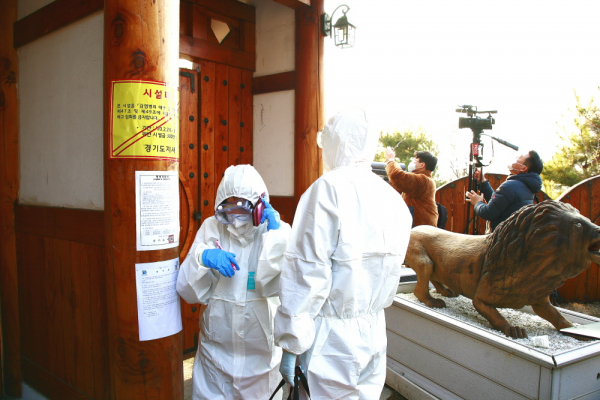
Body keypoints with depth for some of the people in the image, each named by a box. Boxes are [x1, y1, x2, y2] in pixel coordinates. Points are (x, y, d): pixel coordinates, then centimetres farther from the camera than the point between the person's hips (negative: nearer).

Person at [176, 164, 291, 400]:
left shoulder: (279, 230, -7)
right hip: (216, 348, 1)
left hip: (261, 352, -1)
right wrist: (203, 257, -22)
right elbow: (188, 292, -5)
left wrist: (273, 233, -22)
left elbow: (275, 286, -21)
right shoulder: (211, 228, -3)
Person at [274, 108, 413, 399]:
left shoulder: (329, 189, -16)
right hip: (375, 330, 7)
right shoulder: (395, 200, 5)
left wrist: (290, 343, -12)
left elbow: (307, 273, -18)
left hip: (333, 338, -6)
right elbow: (392, 268, 11)